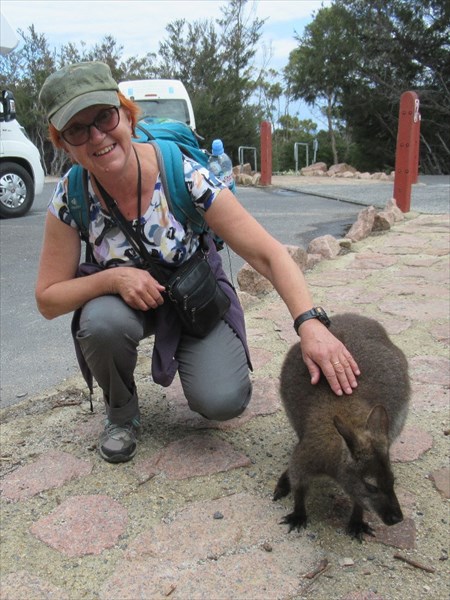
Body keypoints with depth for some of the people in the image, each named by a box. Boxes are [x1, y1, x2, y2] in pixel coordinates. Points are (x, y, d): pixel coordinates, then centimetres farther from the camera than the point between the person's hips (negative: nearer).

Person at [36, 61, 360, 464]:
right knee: (102, 322, -34)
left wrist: (310, 323, -42)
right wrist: (113, 279, -32)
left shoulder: (183, 174, -28)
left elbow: (267, 253, -28)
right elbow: (48, 298, -13)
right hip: (125, 297, 2)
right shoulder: (70, 197, -20)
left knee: (224, 401, -23)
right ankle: (121, 413, -1)